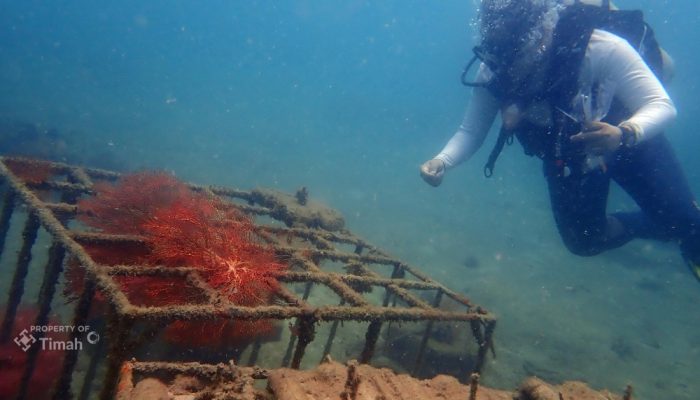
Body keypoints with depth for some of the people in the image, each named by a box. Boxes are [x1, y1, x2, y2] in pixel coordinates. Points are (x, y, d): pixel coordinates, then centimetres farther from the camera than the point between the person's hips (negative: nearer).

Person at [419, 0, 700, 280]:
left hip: (630, 142, -3)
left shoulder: (600, 48, -37)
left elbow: (662, 106, -32)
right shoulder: (493, 72, -28)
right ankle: (660, 226, 38)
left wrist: (625, 134, -54)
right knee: (584, 241, 7)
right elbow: (471, 132, -19)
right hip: (566, 158, 3)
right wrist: (442, 162, -39)